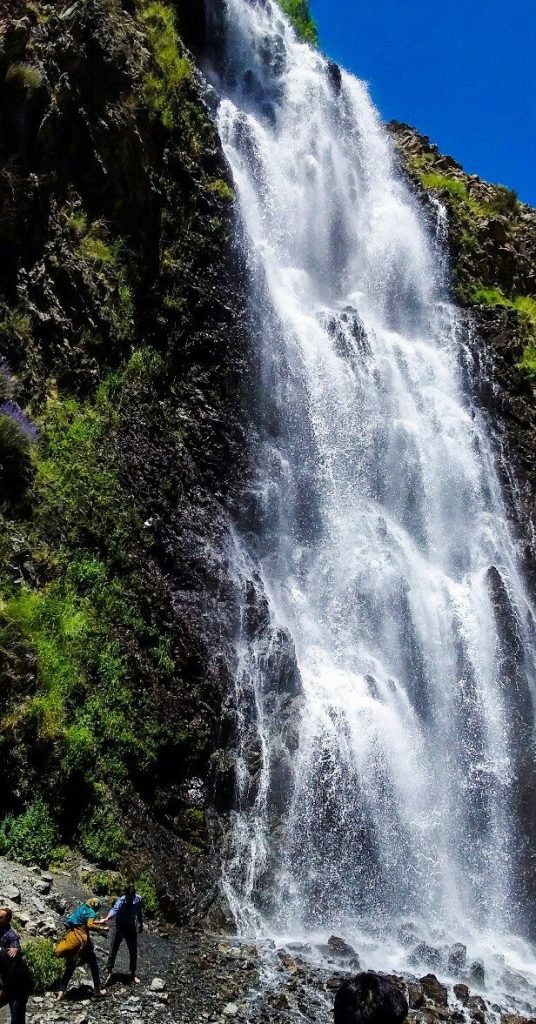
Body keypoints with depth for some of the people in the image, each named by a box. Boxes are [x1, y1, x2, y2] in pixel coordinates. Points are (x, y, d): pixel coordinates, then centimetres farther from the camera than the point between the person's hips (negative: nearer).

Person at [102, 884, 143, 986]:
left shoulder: (138, 899, -16)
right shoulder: (121, 901, -28)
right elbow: (115, 910, -49)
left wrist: (141, 924, 14)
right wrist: (107, 919, -67)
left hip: (131, 927, 3)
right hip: (120, 926, -3)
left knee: (133, 951, 10)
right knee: (114, 950, -3)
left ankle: (132, 973, 26)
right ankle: (110, 972, 14)